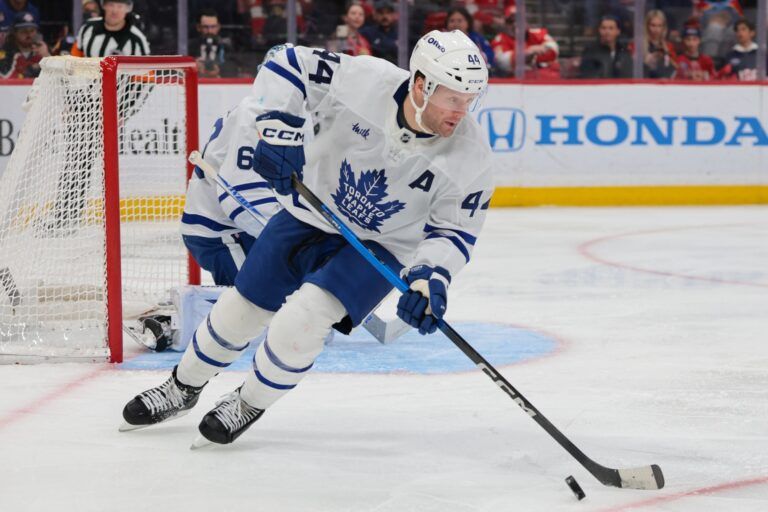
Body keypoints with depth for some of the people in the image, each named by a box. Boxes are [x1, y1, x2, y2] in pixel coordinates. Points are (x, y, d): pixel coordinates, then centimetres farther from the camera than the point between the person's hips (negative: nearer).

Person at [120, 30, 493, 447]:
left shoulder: (469, 155, -24)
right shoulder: (366, 80, -27)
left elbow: (455, 229, -14)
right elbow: (289, 66, -18)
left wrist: (431, 276, -31)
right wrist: (275, 128, -31)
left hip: (381, 246, -2)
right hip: (312, 214, 2)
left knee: (305, 315, -23)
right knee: (241, 309, 11)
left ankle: (249, 405, 4)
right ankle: (182, 388, 39)